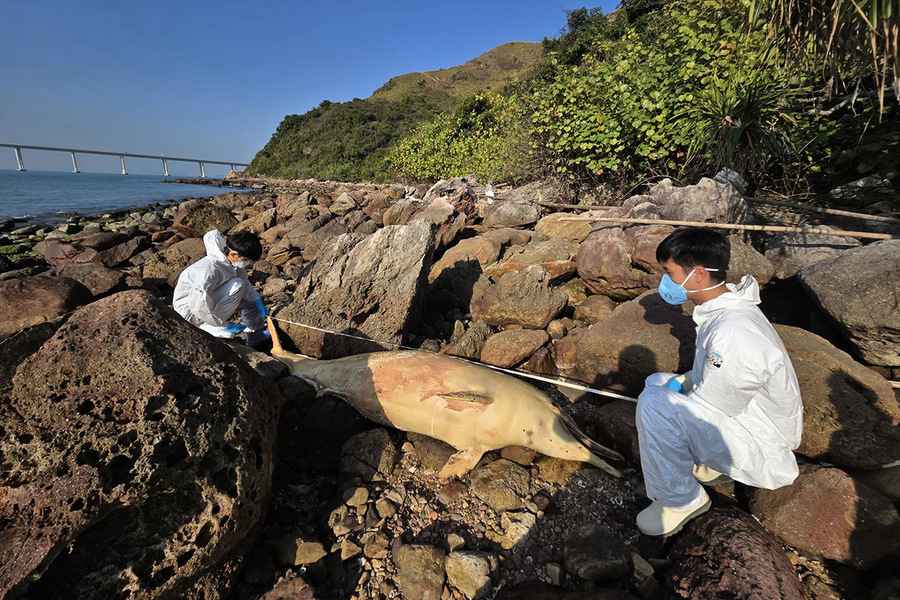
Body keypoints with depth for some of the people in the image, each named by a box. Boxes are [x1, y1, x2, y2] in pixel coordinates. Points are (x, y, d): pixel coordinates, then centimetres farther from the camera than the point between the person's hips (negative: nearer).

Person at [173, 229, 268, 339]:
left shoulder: (233, 262, -10)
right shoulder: (210, 270, -34)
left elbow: (246, 284, 5)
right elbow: (198, 305, -34)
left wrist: (258, 302, -6)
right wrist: (223, 325, -25)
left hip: (208, 299, 8)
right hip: (189, 308, -8)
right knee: (238, 285, -25)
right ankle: (219, 328, -17)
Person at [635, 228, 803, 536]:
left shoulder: (733, 333, -33)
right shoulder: (722, 307, -2)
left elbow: (707, 409, -24)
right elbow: (710, 377, 12)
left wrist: (669, 398, -8)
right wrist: (681, 383, -1)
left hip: (763, 452, -9)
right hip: (747, 417, 9)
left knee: (654, 403, -28)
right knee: (656, 381, 11)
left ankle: (681, 500, -6)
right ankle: (705, 460, 11)